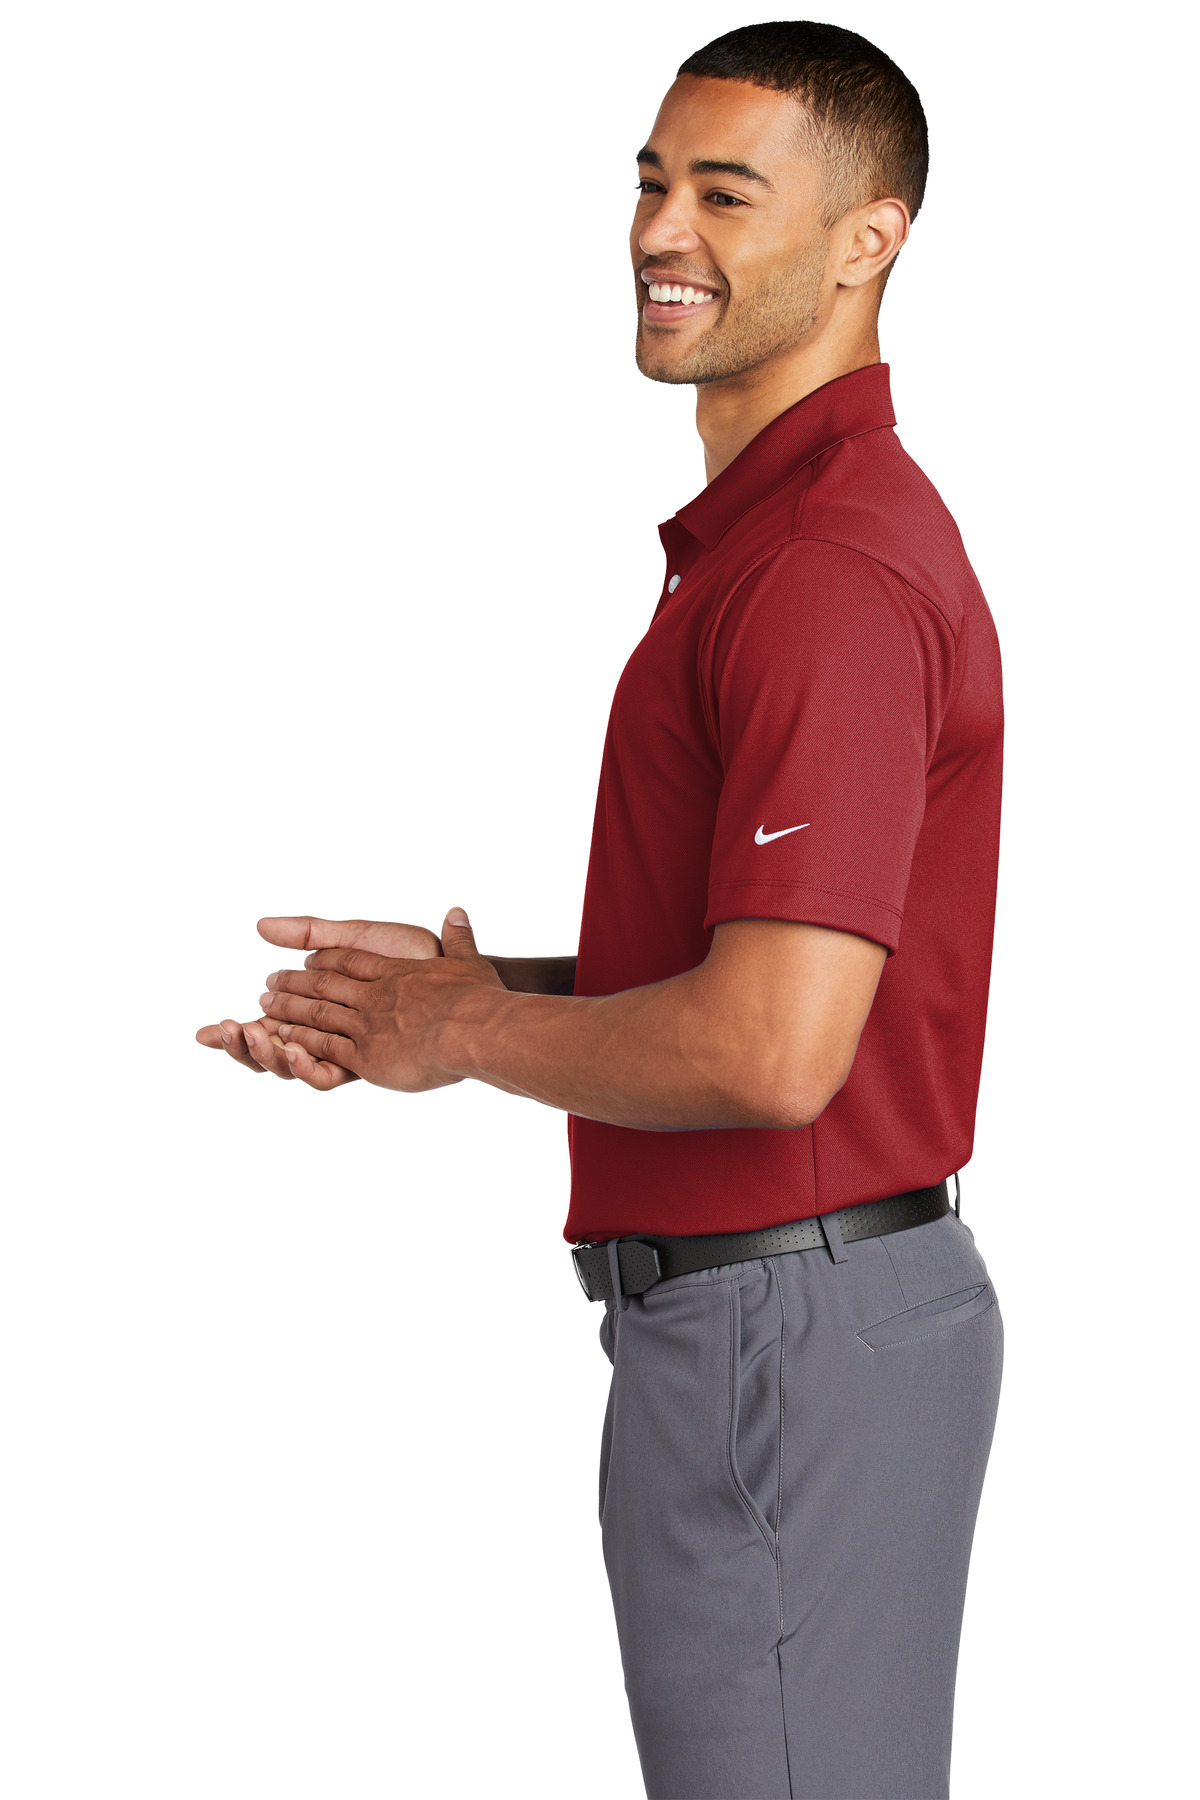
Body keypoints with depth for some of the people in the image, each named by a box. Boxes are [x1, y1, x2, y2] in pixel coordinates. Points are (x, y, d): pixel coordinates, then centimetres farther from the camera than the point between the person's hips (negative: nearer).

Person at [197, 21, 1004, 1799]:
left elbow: (769, 1049, -28)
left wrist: (476, 1034, -11)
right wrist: (459, 990, 10)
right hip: (761, 1307, 11)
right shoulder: (758, 533, 15)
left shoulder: (836, 572, -21)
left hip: (789, 1332, -11)